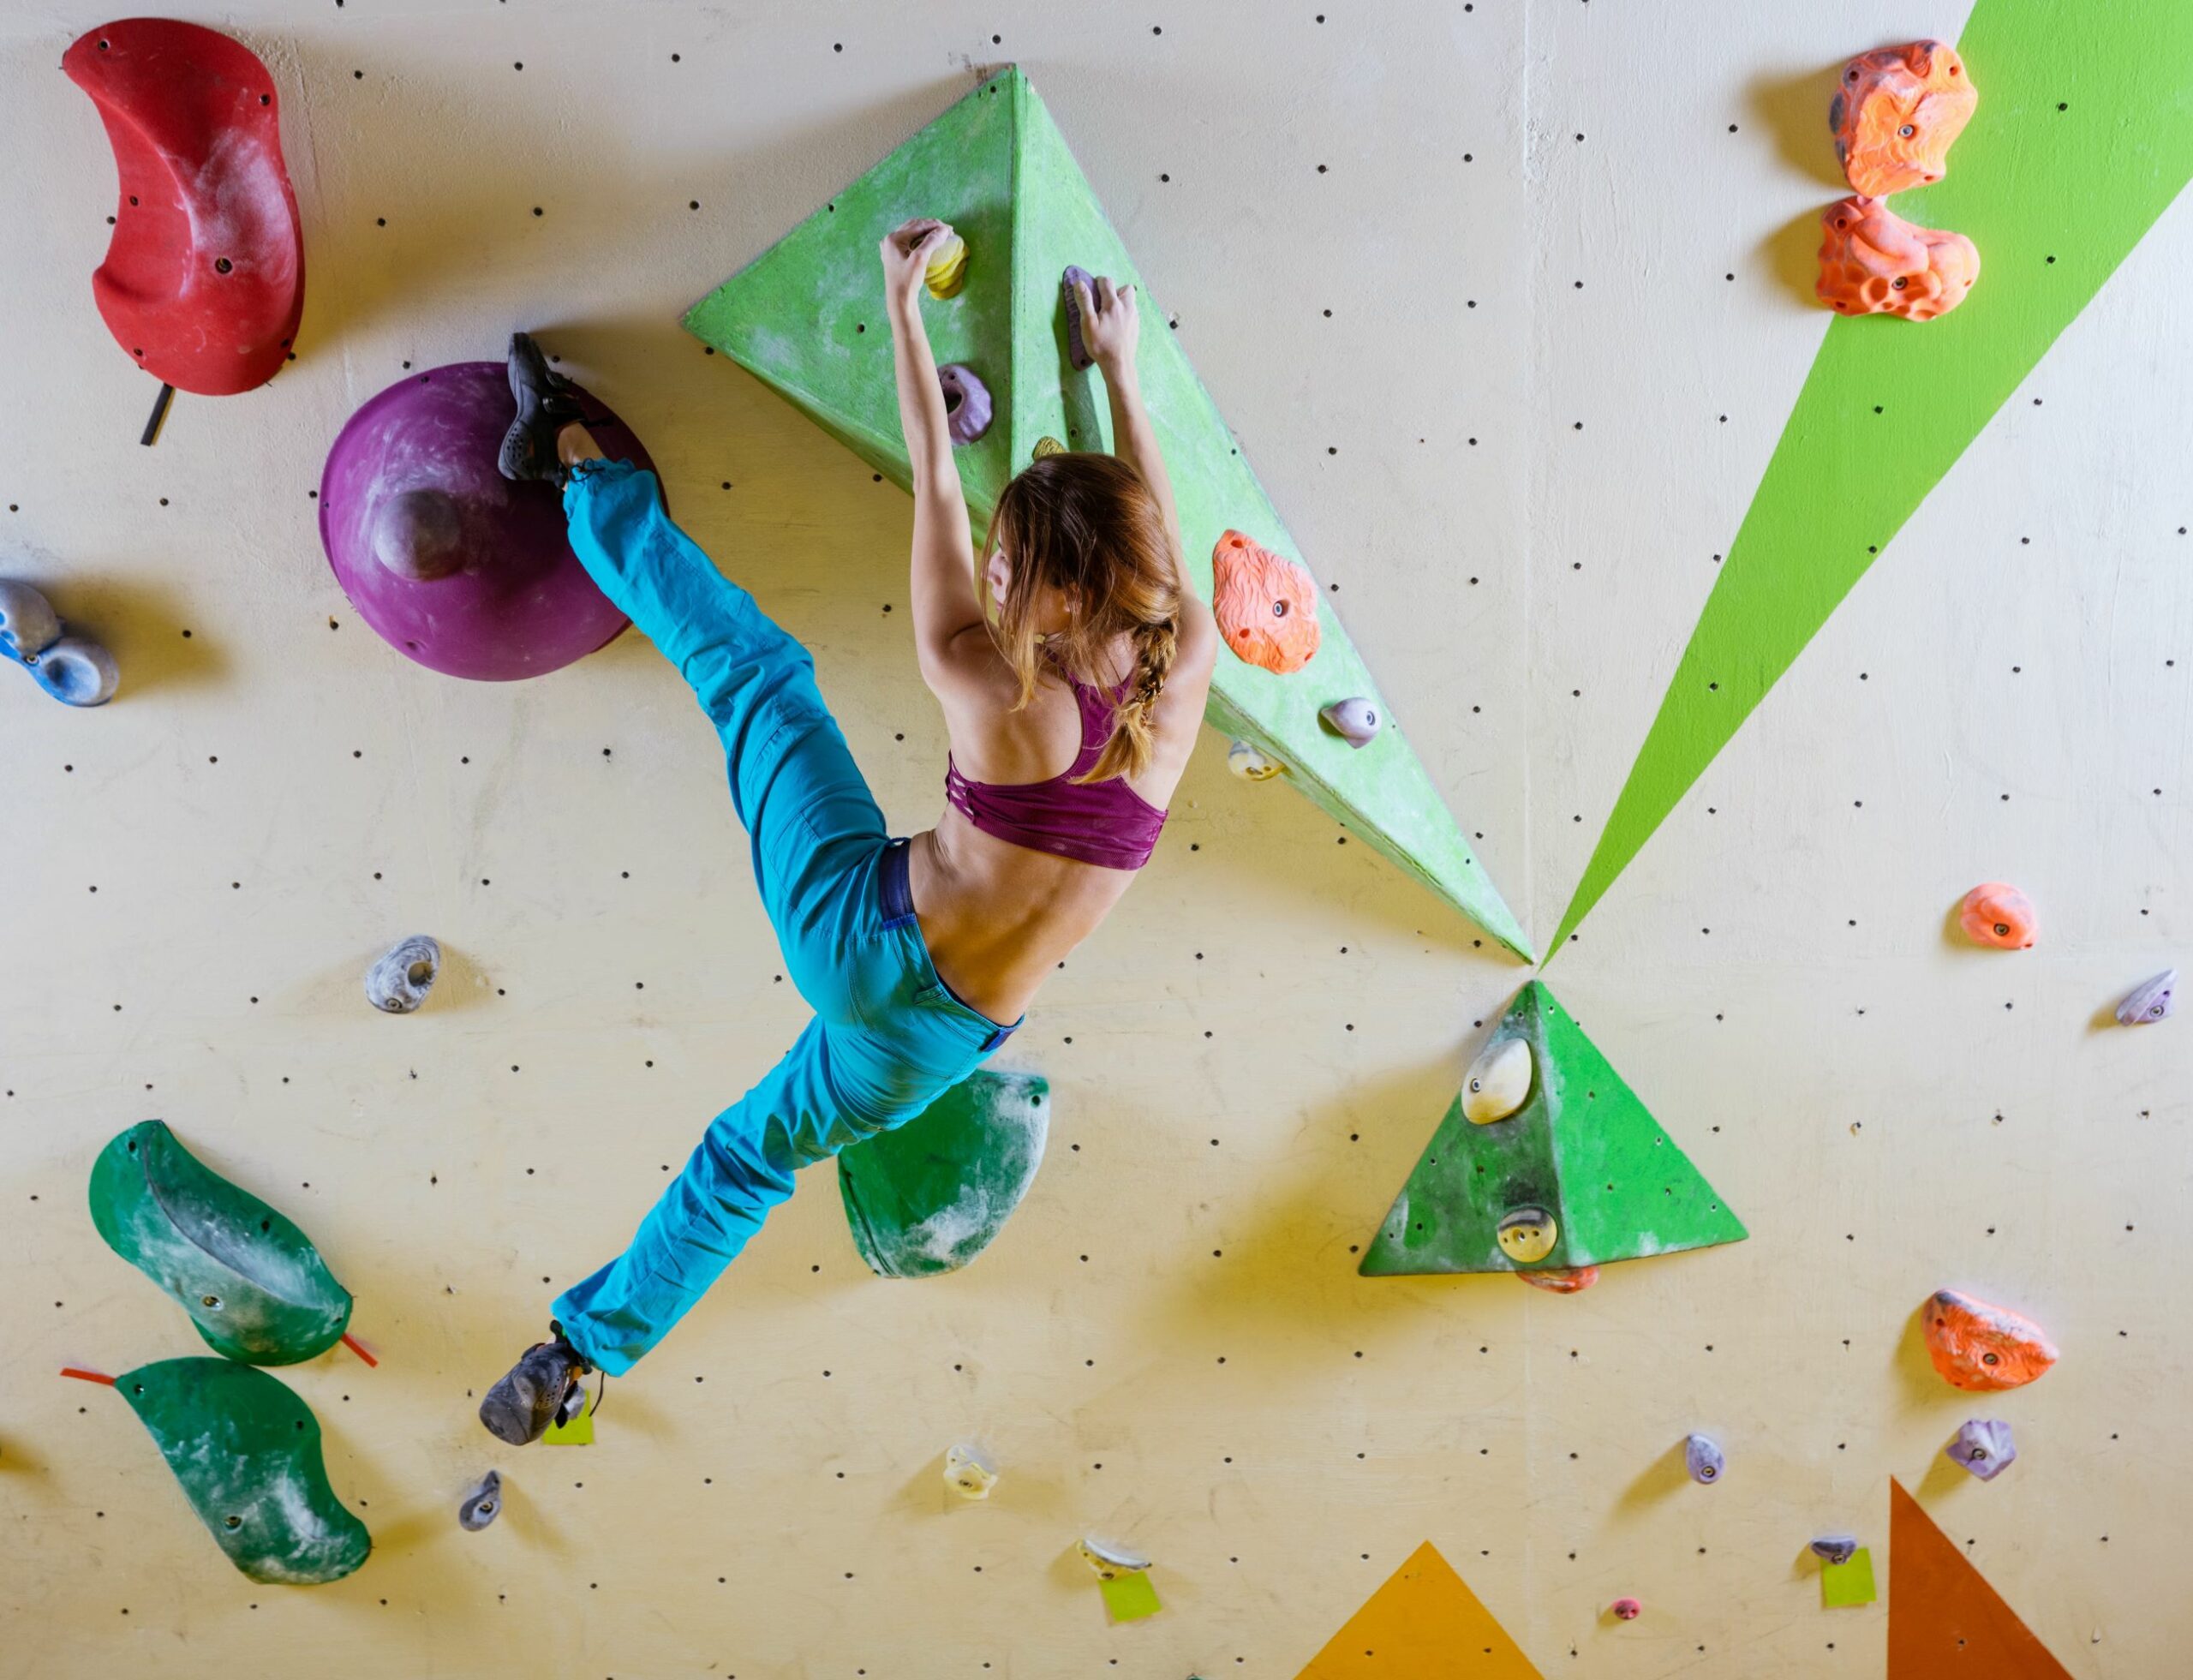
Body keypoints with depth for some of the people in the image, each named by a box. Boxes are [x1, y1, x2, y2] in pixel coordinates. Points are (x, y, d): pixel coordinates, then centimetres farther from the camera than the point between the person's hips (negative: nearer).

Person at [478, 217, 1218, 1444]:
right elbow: (1153, 528, 8)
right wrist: (1121, 369, 21)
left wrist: (904, 306, 4)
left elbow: (936, 491, -9)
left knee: (752, 664, 15)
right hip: (938, 1038, 4)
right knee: (754, 1158, 30)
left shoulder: (995, 693, -20)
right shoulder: (1186, 673, -11)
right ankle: (584, 1355, 46)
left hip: (856, 930, -4)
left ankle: (574, 457, 34)